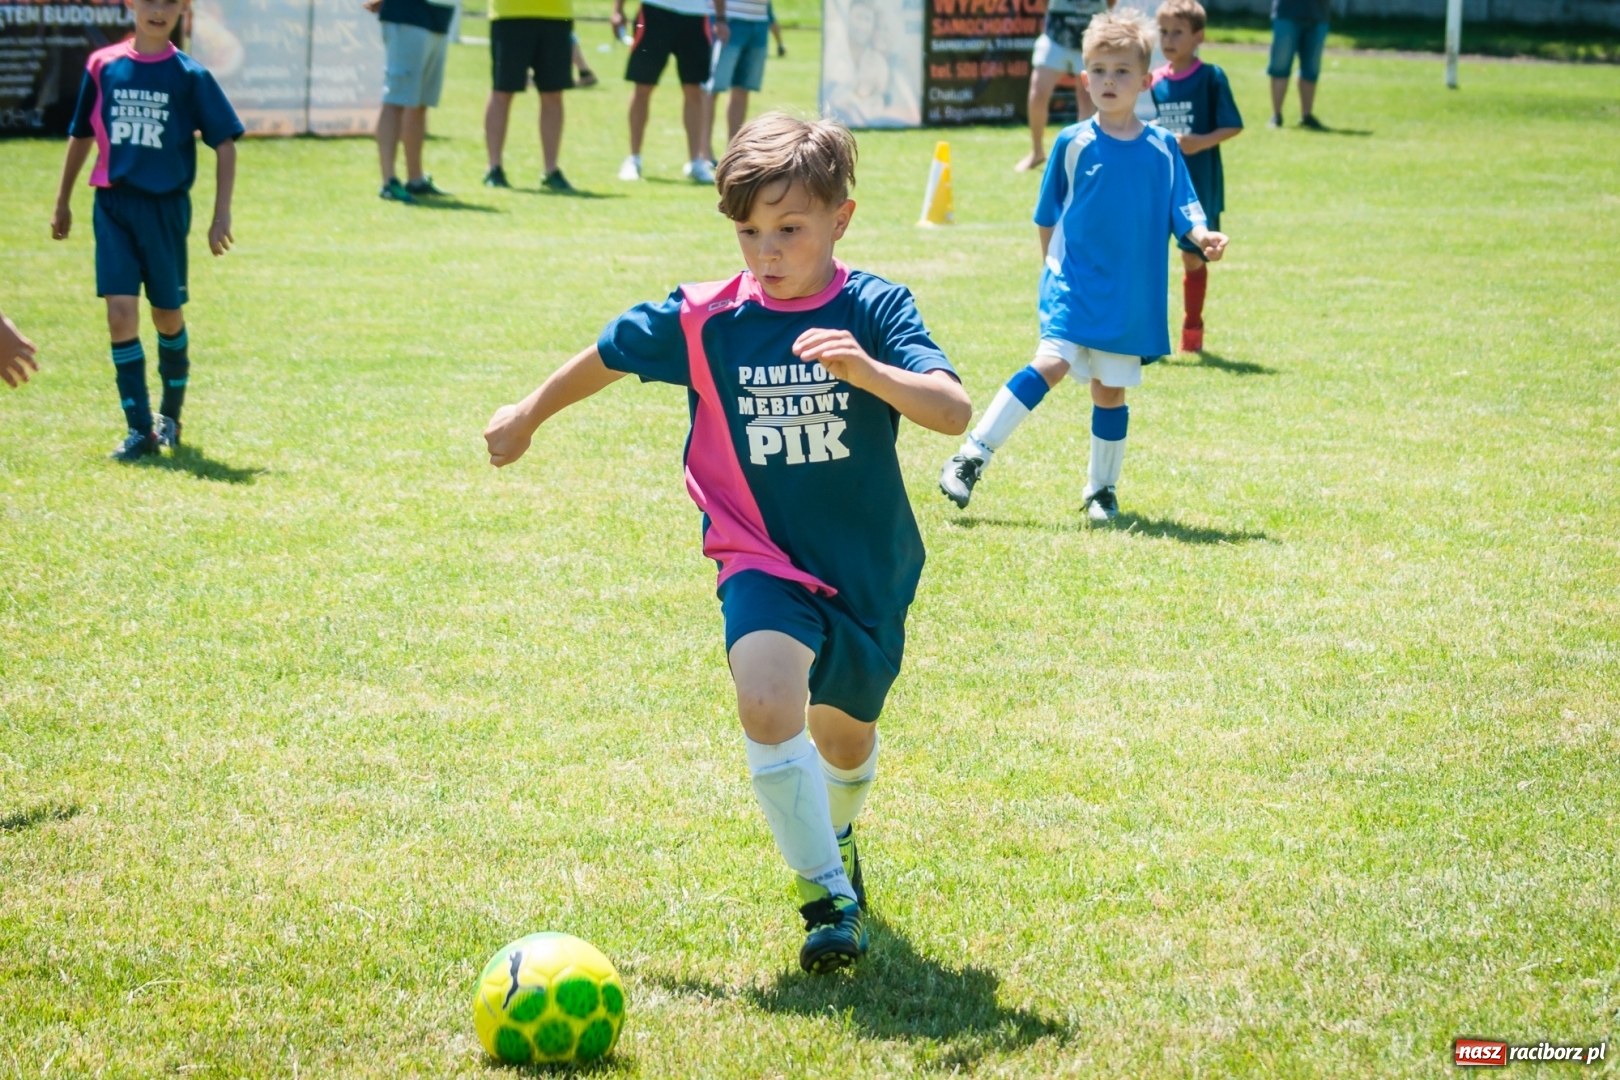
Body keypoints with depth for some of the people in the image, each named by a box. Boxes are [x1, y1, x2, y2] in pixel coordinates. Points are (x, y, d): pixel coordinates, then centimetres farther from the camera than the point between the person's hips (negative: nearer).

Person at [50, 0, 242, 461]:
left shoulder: (190, 76, -4)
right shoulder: (103, 66, 2)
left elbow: (225, 143, -2)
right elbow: (82, 135, 14)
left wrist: (221, 216, -8)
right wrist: (62, 203, 19)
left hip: (166, 207, -1)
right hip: (113, 204, 1)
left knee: (167, 315, 11)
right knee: (121, 311, -11)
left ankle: (170, 416, 33)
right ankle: (139, 429, -7)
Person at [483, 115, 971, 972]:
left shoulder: (873, 309, -15)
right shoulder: (704, 320, -9)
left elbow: (954, 412, -29)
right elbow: (608, 355, 10)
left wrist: (867, 370, -46)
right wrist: (527, 416, 23)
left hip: (868, 567, 1)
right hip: (763, 558, -1)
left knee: (844, 739, 20)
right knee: (767, 701, -29)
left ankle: (836, 836, 56)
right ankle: (829, 898, -18)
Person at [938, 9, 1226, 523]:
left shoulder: (1162, 148, 1)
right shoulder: (1073, 144, -2)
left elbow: (1182, 211, 3)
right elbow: (1048, 216, 8)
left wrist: (1202, 236, -17)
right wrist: (1052, 270, 11)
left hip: (1132, 294, 2)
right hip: (1074, 283, -2)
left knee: (1110, 388, 9)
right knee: (1051, 362, -20)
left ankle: (1101, 490, 23)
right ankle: (972, 456, -16)